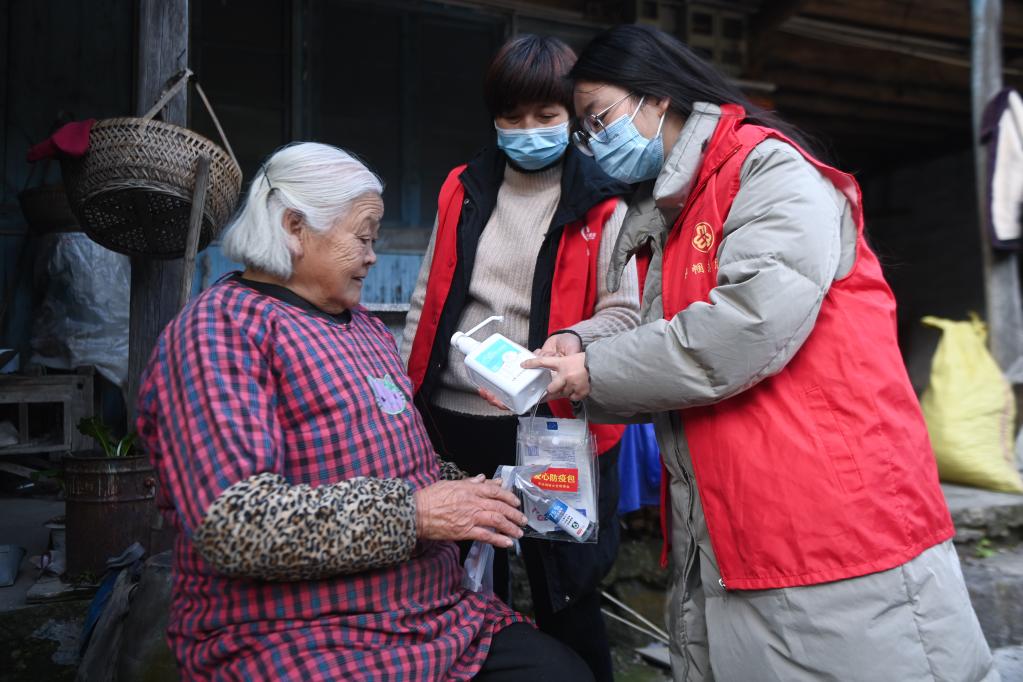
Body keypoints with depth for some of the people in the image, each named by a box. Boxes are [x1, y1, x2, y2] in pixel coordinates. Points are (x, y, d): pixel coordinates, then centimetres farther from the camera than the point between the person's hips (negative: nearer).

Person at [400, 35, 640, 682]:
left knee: (566, 603, 8)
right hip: (452, 422, 4)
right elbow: (426, 303, 14)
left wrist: (577, 337, -26)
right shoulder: (463, 190, 11)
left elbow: (625, 311, -4)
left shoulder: (602, 205, 0)